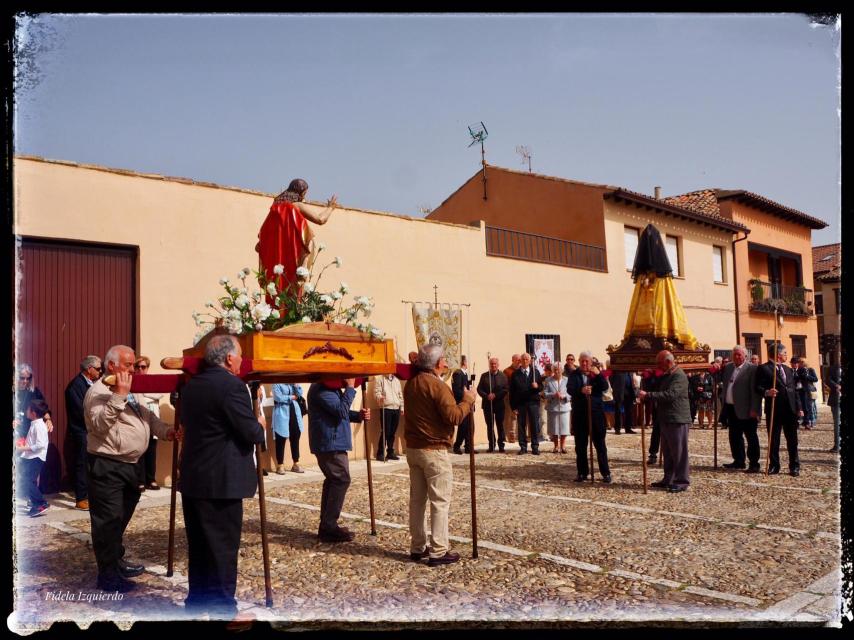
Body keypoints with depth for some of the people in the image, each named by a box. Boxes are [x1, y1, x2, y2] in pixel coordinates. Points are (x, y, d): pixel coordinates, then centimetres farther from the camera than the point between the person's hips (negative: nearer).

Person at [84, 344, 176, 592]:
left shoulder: (127, 392, 17)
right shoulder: (99, 391, -15)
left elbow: (146, 415, 21)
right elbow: (101, 424, -30)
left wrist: (165, 430, 4)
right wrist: (119, 395, -38)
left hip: (127, 465, 10)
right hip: (106, 466, -10)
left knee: (121, 517, 20)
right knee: (108, 520, -2)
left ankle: (117, 562, 34)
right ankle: (108, 574, 7)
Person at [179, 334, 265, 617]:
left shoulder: (191, 385, 9)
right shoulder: (232, 385, -17)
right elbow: (252, 434, -19)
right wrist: (260, 426, 4)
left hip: (192, 478, 8)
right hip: (221, 481, -8)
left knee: (199, 545, 17)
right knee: (223, 547, 1)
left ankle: (197, 602, 27)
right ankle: (223, 610, 9)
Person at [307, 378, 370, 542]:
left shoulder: (330, 388, 16)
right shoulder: (321, 390, -18)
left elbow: (340, 413, 20)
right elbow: (341, 411, -26)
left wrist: (358, 415, 2)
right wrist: (350, 387, -19)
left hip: (332, 442, 11)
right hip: (330, 443, -11)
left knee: (333, 480, 13)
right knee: (341, 480, -10)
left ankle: (326, 526, 18)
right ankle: (329, 527, -7)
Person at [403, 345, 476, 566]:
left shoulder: (411, 383, 9)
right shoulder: (437, 385, -16)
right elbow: (453, 417, -21)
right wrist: (468, 400, -7)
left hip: (413, 448, 8)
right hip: (434, 450, -8)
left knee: (417, 499, 13)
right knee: (440, 501, -1)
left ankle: (418, 547, 20)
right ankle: (438, 551, 0)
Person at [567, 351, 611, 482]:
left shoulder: (597, 374, 6)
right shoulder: (574, 374, 4)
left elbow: (605, 387, -9)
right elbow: (569, 389, -12)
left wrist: (598, 375, -23)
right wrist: (581, 390, -31)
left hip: (596, 412, 0)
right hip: (579, 414, 1)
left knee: (600, 444, 3)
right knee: (580, 445, 6)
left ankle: (606, 472, 9)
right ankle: (582, 472, 15)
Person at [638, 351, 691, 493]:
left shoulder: (679, 376, -15)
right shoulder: (666, 376, 17)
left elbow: (670, 395, -27)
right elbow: (658, 390, 24)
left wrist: (648, 395, -27)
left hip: (677, 420, -10)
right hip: (666, 419, 10)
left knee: (679, 453, -3)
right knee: (667, 453, 15)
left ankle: (682, 481, 4)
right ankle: (669, 479, 23)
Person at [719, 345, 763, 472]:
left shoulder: (752, 369, -8)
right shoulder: (727, 367, 13)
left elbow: (755, 391, -12)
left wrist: (754, 409, -17)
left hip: (745, 410, -7)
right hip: (731, 408, 7)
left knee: (751, 437, 1)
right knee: (734, 437, 14)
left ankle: (754, 463, 6)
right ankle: (739, 461, 25)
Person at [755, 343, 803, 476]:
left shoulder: (788, 370, 19)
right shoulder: (763, 369, -2)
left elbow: (794, 390, 18)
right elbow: (758, 387, -8)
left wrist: (799, 408, 11)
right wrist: (766, 392, -29)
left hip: (790, 409, 5)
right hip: (773, 410, -5)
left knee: (792, 440, 7)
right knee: (773, 440, 4)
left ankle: (794, 467, 15)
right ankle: (774, 466, 13)